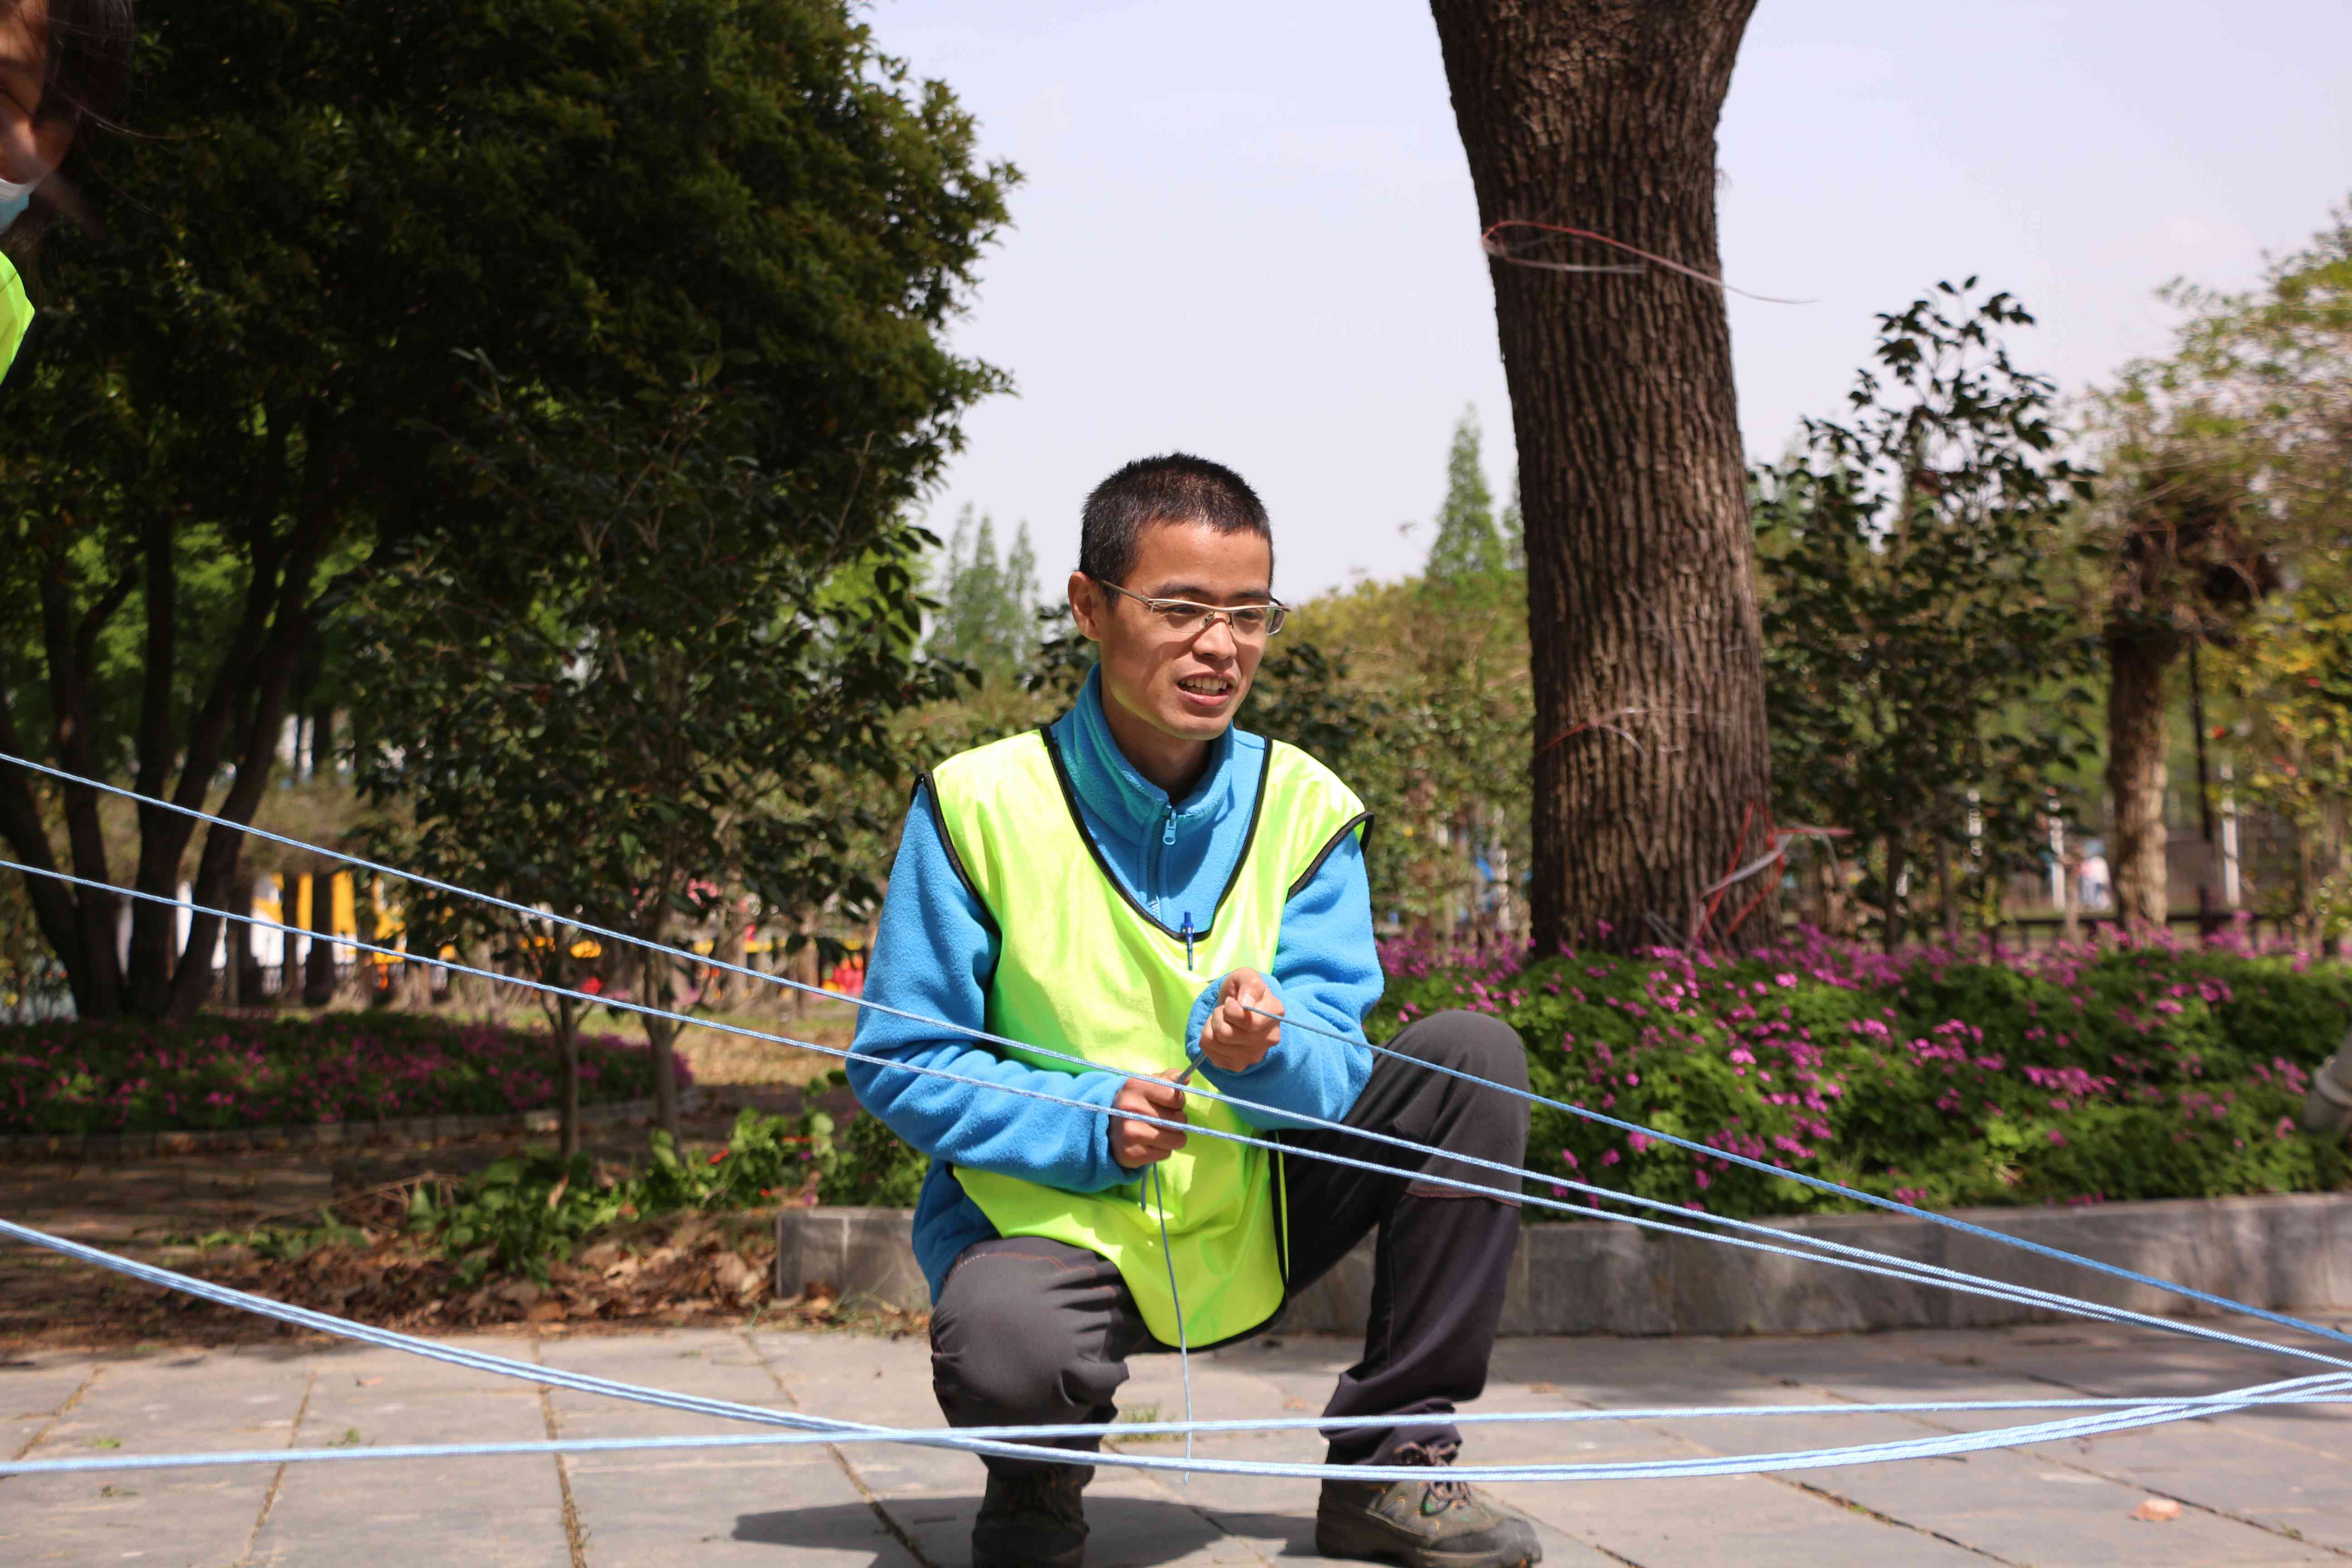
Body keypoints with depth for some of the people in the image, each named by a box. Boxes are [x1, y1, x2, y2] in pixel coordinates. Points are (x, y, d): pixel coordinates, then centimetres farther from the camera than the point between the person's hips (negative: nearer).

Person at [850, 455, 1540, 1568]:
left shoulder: (1305, 808, -1)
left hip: (1254, 1223, 5)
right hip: (1050, 1218, -4)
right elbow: (900, 1066, -9)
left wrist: (1267, 1051, -29)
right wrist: (1088, 1126, -22)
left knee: (1472, 1056, -10)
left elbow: (1334, 1071, -5)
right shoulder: (981, 806, -11)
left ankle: (1388, 1464, 0)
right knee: (1009, 1357, -38)